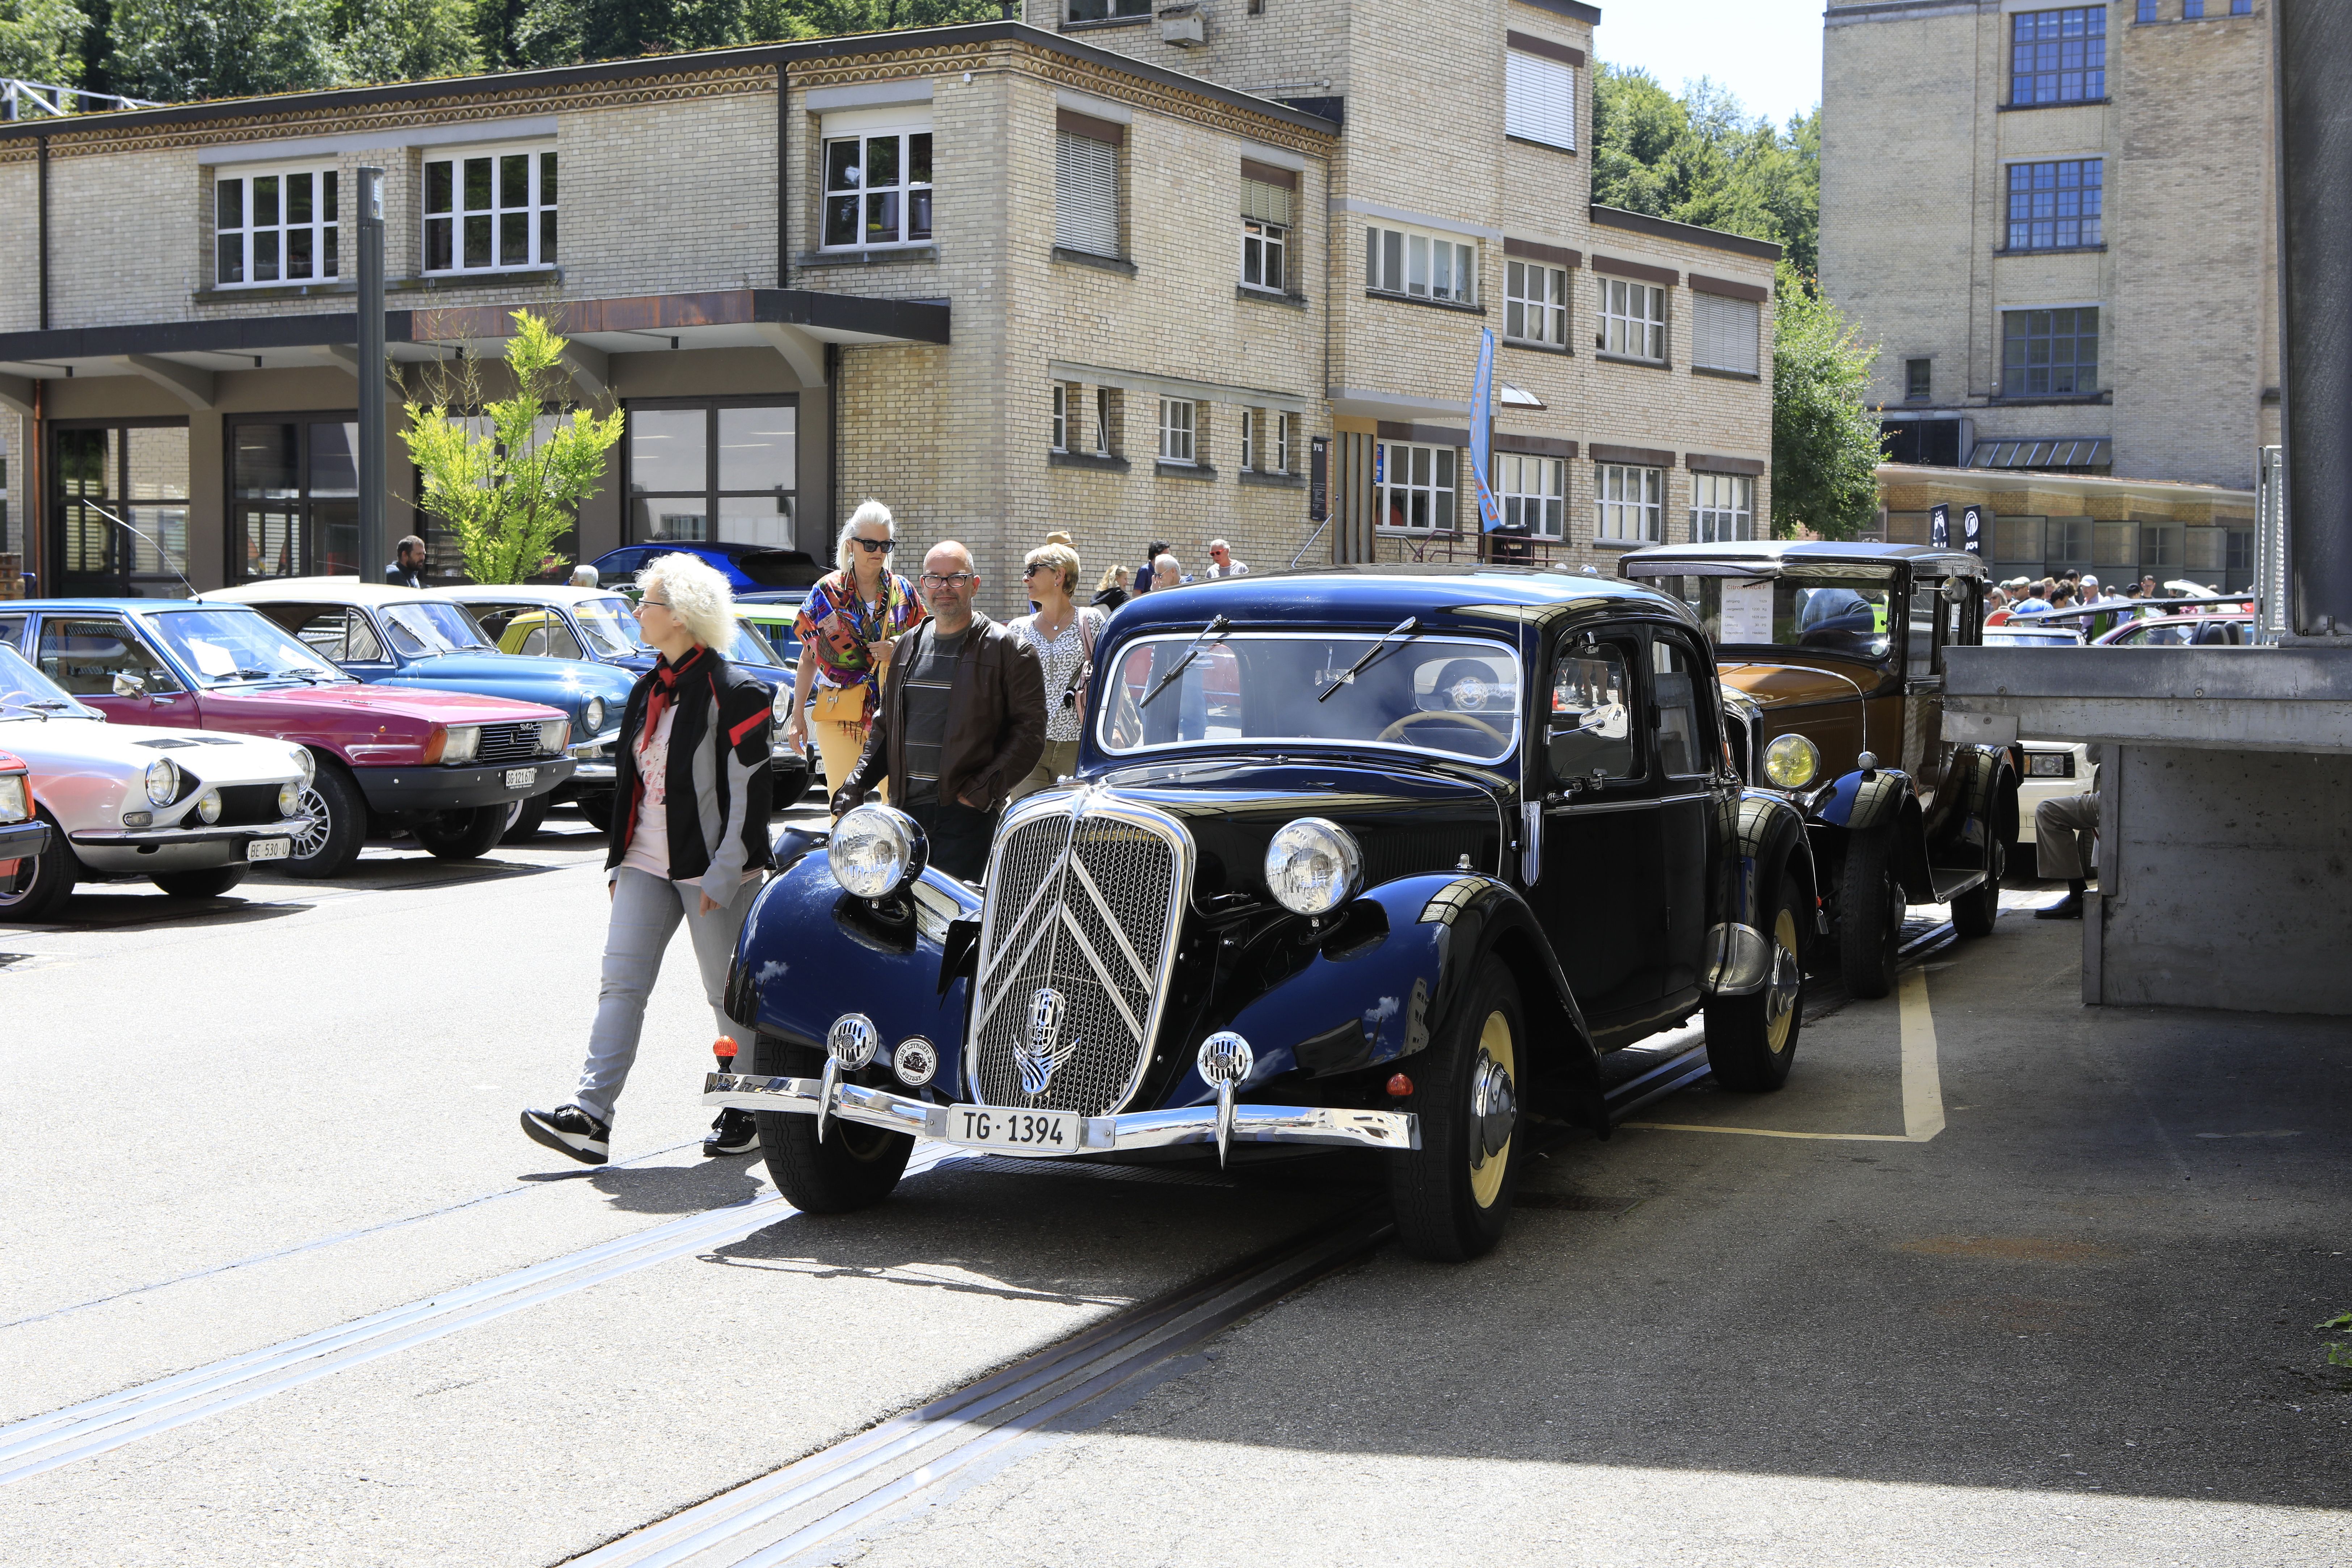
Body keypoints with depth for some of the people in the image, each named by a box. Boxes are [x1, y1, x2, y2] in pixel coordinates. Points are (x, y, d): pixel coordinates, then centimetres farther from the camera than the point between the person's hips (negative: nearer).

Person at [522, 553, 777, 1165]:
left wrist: (723, 876, -17)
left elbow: (749, 792, -13)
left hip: (711, 868, -7)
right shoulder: (647, 691, 13)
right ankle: (590, 1116, -9)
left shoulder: (733, 693, -11)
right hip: (647, 863, 7)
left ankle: (750, 1114, 19)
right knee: (620, 982, -4)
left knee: (731, 995, 3)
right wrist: (618, 860, 16)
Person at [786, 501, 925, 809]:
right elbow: (809, 658, 8)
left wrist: (899, 649, -6)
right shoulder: (828, 592, 5)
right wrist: (798, 715, 4)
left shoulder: (903, 592, 9)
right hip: (840, 713, -2)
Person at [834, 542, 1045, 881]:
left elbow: (1029, 732, -6)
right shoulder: (909, 645, 19)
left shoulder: (1008, 649, -1)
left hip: (967, 815, -5)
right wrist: (854, 786, 12)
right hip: (907, 809, 6)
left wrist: (983, 792, -13)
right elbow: (885, 724, 25)